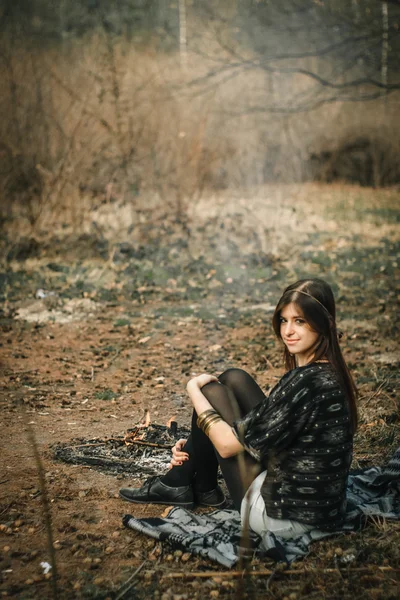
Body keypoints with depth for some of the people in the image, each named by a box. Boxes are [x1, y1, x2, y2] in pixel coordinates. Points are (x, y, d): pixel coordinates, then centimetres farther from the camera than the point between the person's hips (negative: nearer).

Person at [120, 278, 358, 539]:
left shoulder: (308, 382, -27)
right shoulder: (326, 372, 4)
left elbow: (228, 445, -21)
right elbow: (261, 426, 15)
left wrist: (194, 389, -5)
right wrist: (197, 443, 13)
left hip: (286, 515, -9)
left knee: (212, 391, -1)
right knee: (234, 379, 8)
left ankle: (179, 484, 20)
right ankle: (200, 487, 20)